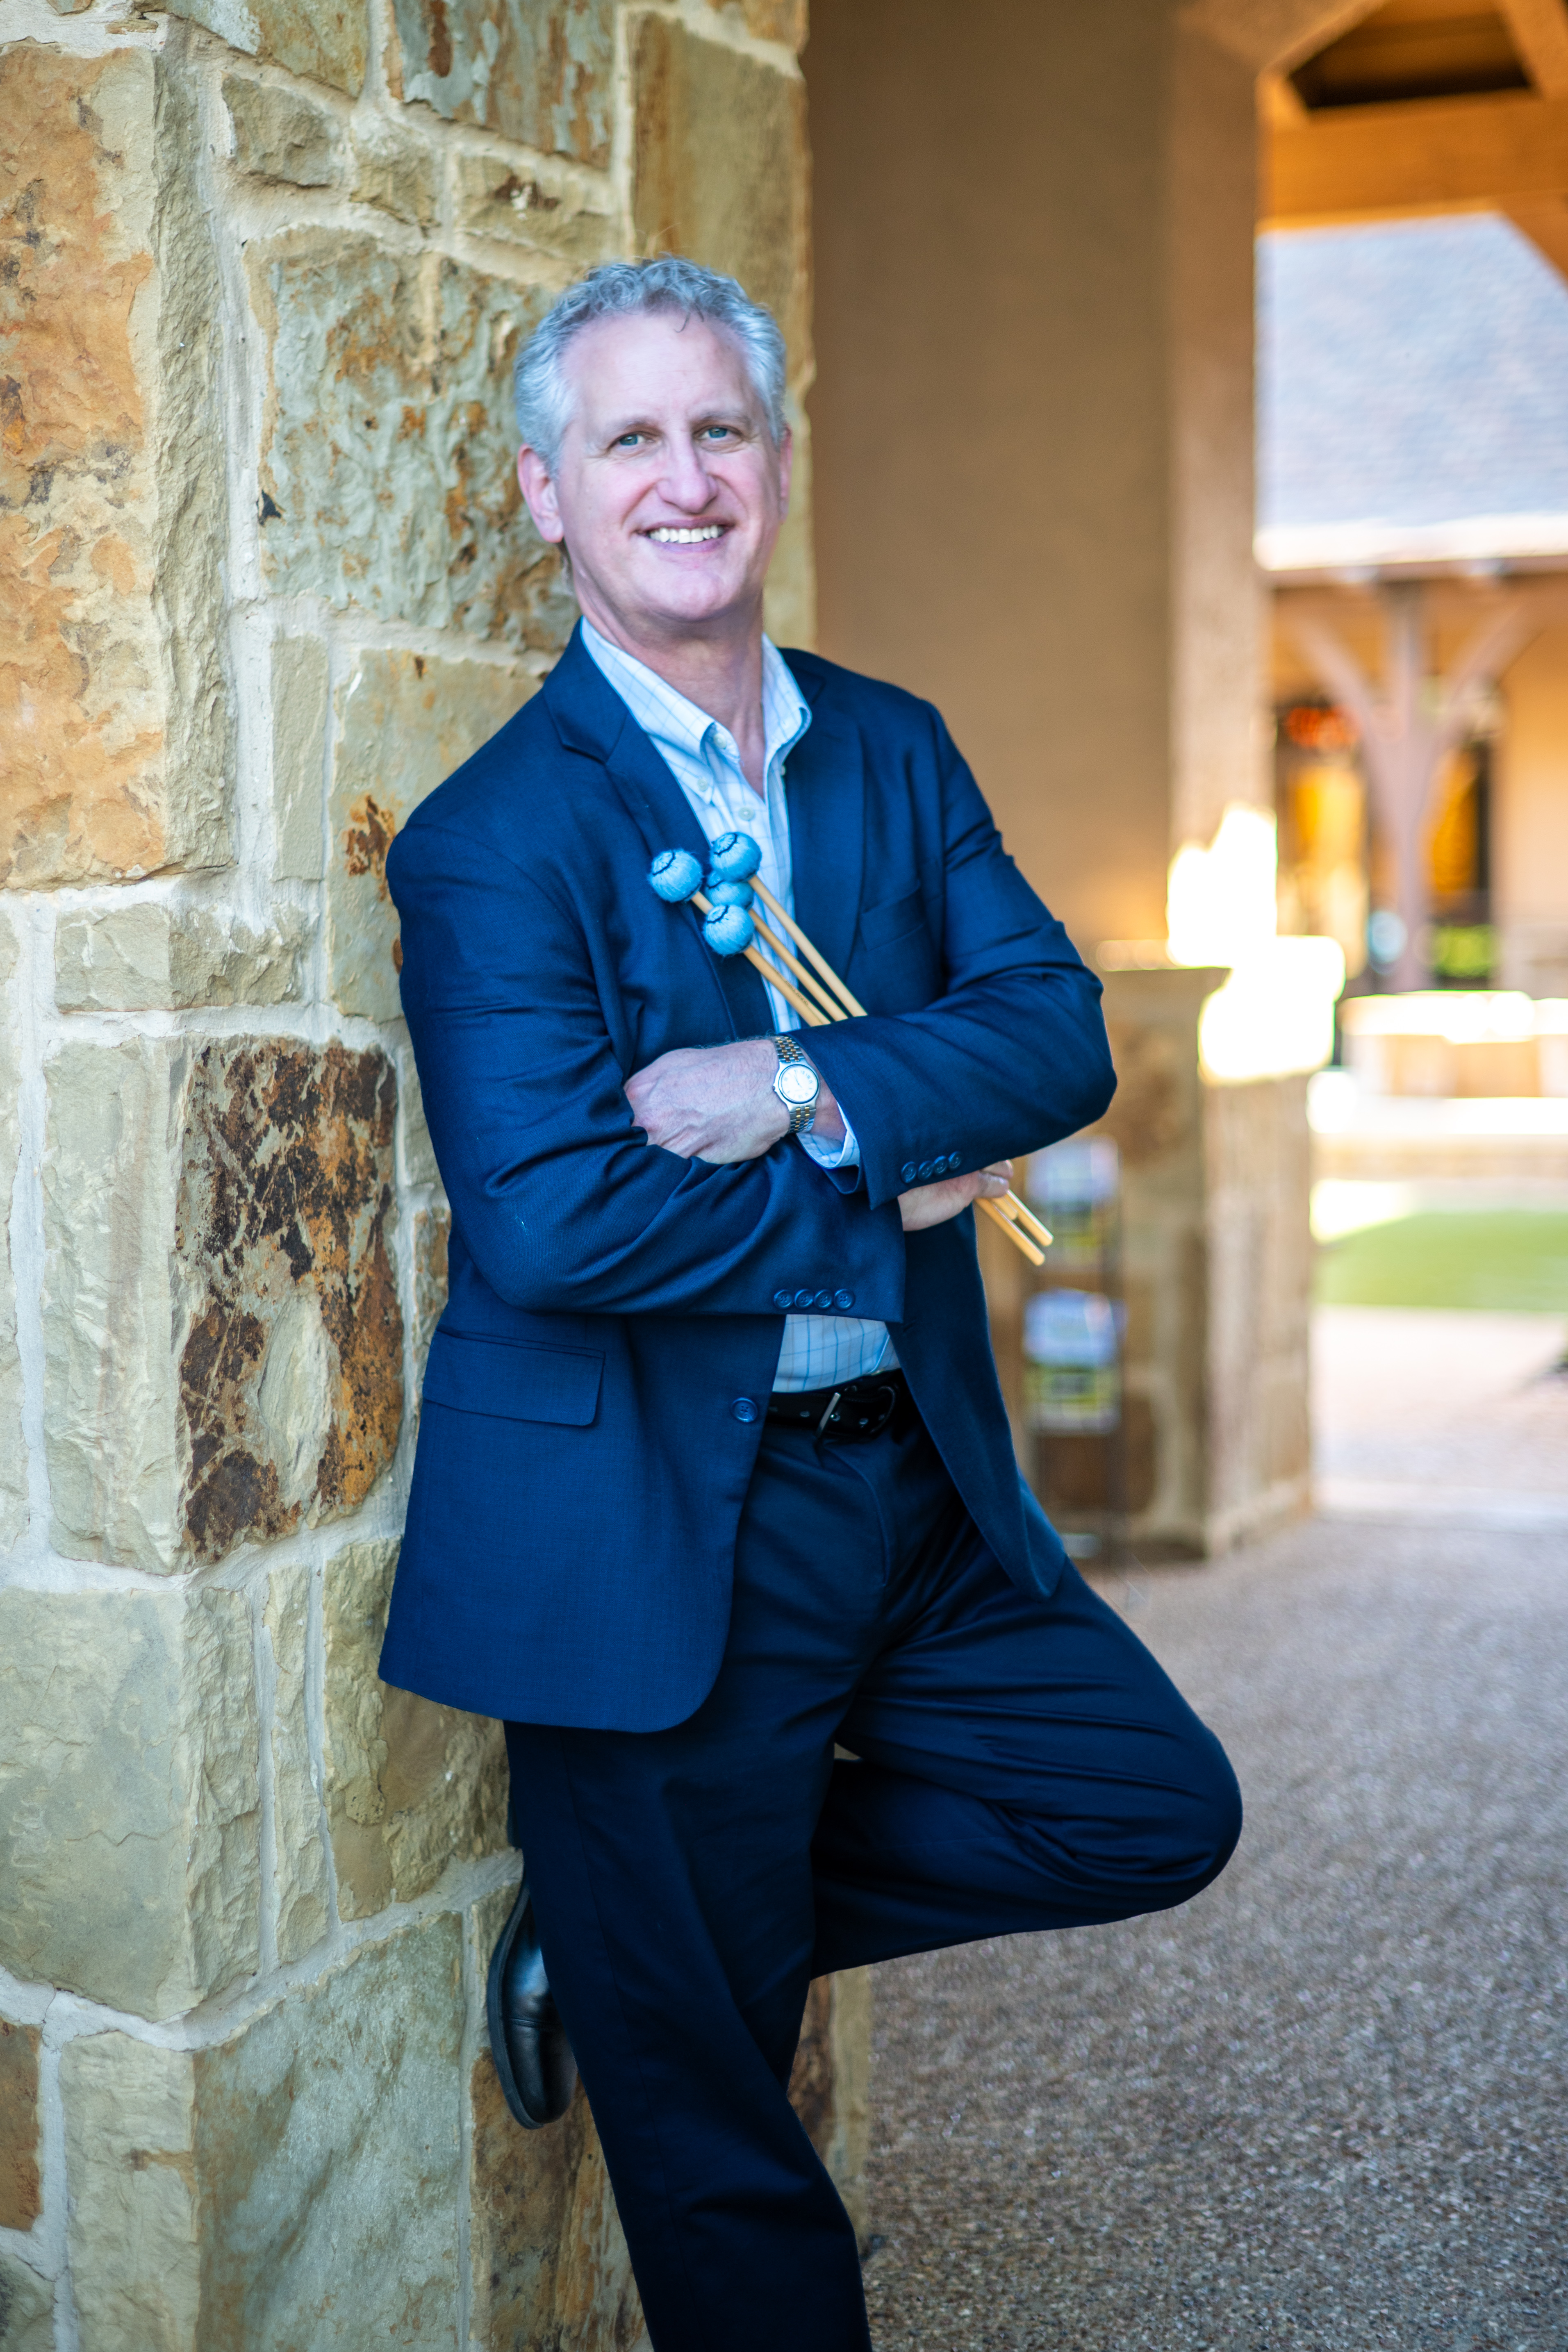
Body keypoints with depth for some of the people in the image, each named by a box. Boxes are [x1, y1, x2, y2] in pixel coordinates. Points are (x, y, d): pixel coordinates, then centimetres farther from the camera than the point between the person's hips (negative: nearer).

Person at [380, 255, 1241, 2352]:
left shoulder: (896, 753, 7)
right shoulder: (495, 836, -12)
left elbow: (1058, 1034, -5)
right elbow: (546, 1226, -23)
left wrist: (804, 1089, -21)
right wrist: (895, 1195, -15)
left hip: (919, 1485, 6)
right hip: (655, 1537, -6)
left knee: (1163, 1810, 13)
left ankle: (639, 1936, 20)